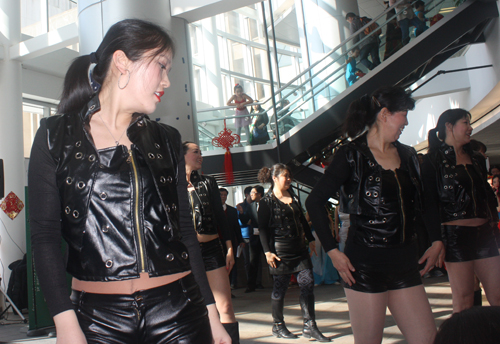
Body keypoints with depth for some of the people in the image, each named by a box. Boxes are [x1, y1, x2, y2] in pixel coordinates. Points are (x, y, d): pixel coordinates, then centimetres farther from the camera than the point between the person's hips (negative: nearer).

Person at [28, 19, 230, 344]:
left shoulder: (167, 141, 8)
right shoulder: (55, 136, 0)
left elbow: (185, 229, 8)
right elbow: (45, 234, -3)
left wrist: (211, 311, 7)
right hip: (98, 316, -2)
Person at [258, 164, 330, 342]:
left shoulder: (294, 197, 14)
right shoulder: (266, 201, -6)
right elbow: (262, 228, -9)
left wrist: (311, 239, 17)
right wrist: (268, 252, -14)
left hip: (299, 248, 6)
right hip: (280, 250, -6)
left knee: (308, 283, 0)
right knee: (280, 288, 3)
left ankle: (309, 326, 6)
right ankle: (278, 326, 19)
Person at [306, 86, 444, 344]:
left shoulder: (407, 155, 11)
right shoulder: (352, 155, -7)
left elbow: (422, 203, 23)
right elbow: (314, 202, -10)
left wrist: (436, 241, 12)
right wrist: (332, 251, -14)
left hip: (405, 263, 6)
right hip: (365, 264, -6)